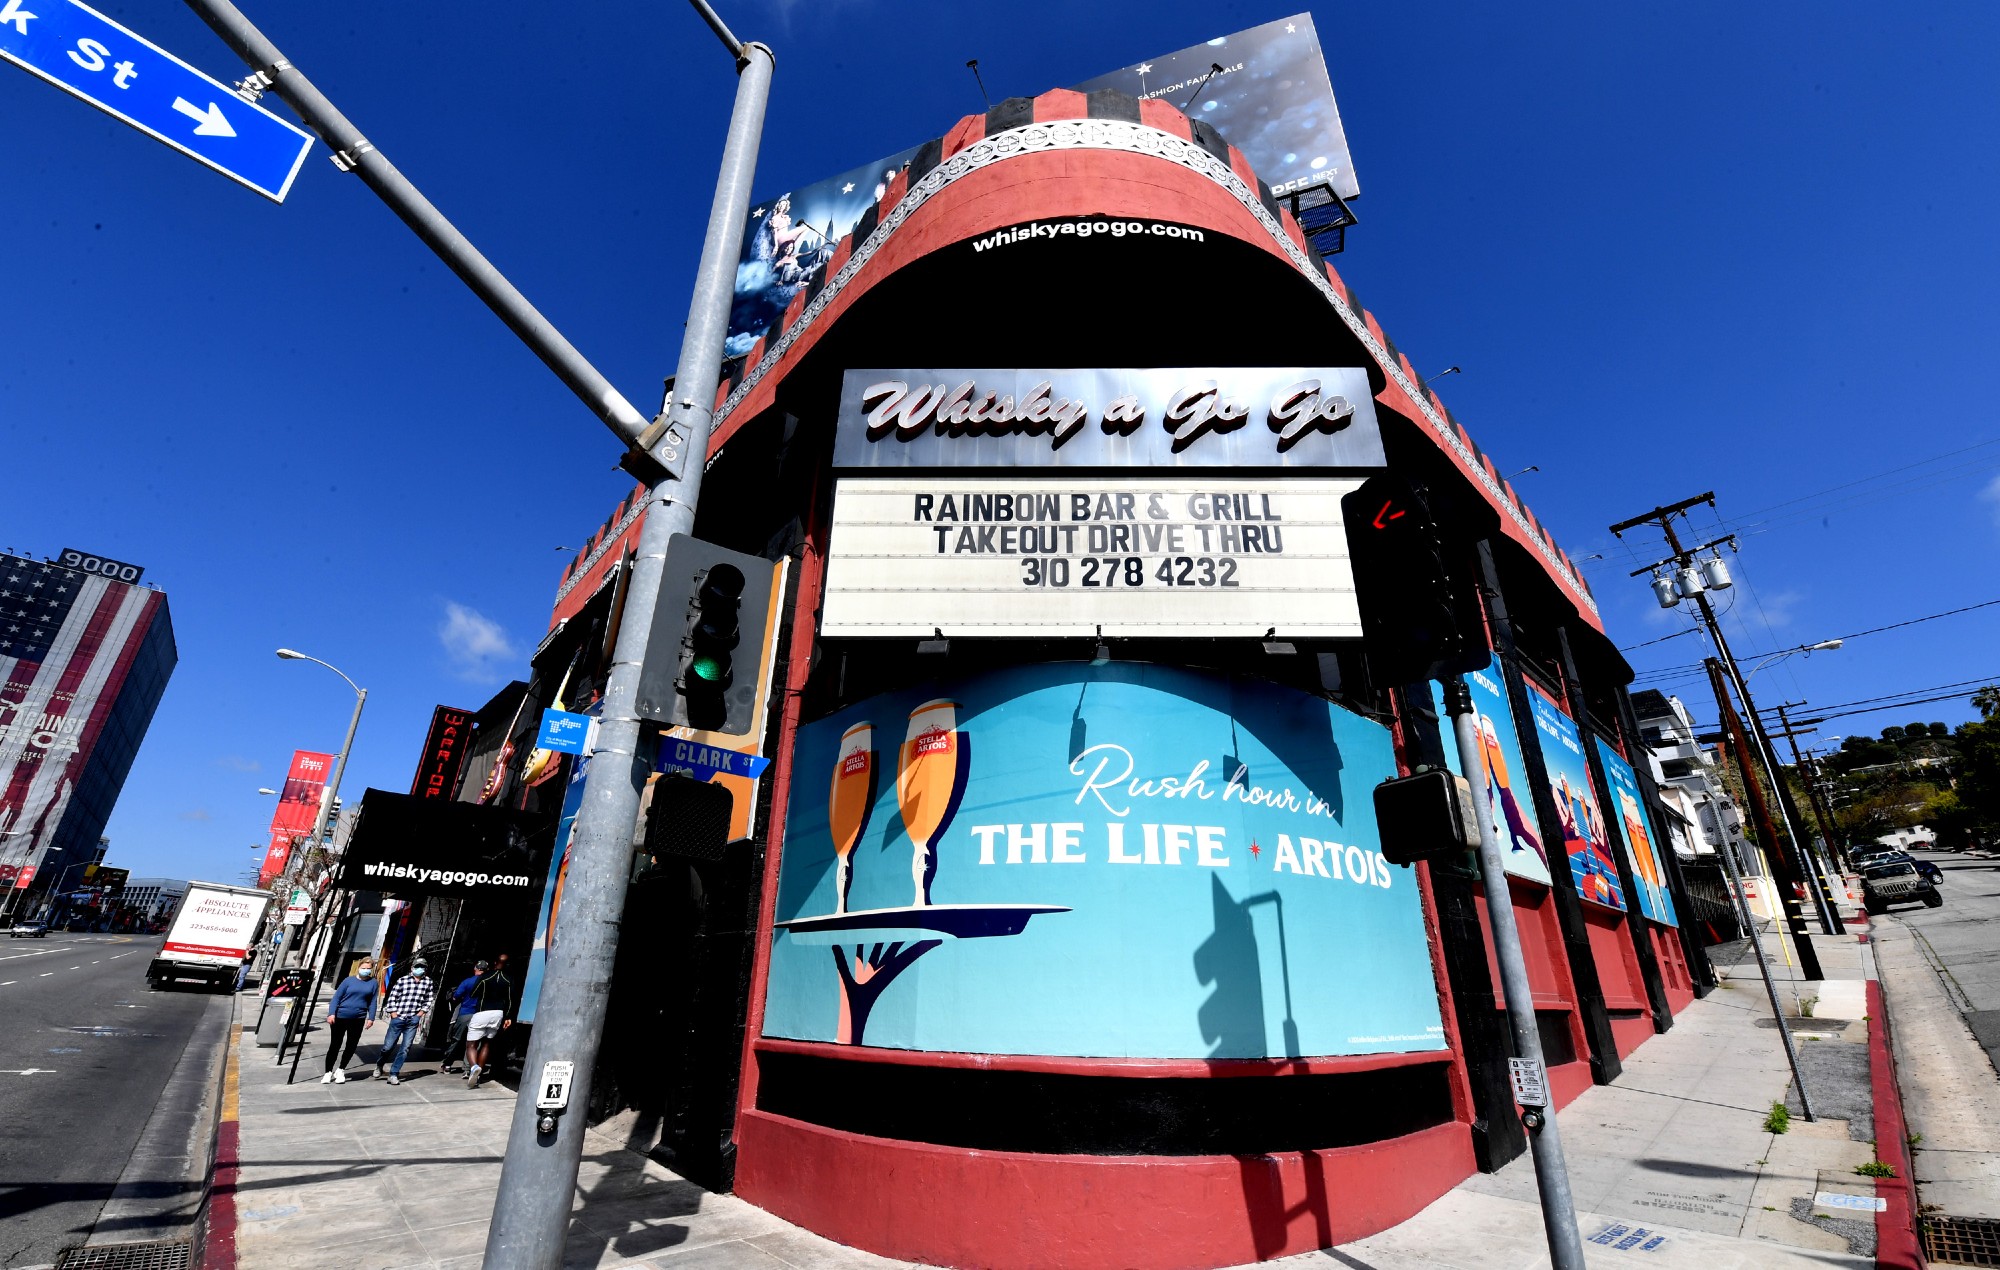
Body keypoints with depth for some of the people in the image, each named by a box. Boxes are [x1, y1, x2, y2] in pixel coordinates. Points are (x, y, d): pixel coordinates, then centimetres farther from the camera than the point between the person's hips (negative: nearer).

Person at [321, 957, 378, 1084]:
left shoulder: (372, 983, 2)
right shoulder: (349, 980, -3)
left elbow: (372, 1001, 3)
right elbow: (336, 997, -3)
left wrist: (371, 1018, -2)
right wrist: (331, 1014, -14)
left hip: (358, 1020, 2)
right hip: (340, 1017, -2)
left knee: (351, 1046, 6)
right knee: (335, 1045, 6)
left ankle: (340, 1070, 25)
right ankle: (328, 1072, 22)